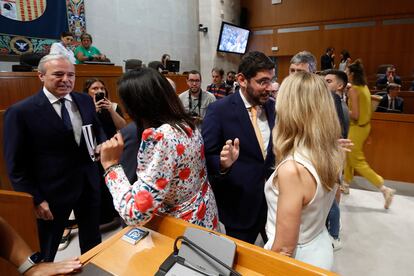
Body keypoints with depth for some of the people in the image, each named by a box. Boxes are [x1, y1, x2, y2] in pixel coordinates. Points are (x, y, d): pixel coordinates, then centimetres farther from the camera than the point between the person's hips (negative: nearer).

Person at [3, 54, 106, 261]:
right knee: (44, 252, 20)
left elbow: (98, 130, 11)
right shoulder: (20, 112, -15)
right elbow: (16, 164, -11)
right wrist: (35, 199, -12)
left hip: (89, 183, 5)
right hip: (52, 191, -4)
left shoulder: (85, 101, -1)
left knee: (93, 240, 25)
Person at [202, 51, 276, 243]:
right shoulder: (219, 110, -15)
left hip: (274, 199, 5)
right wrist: (223, 163, -33)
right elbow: (205, 158, -14)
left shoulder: (274, 107, 1)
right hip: (240, 206, -5)